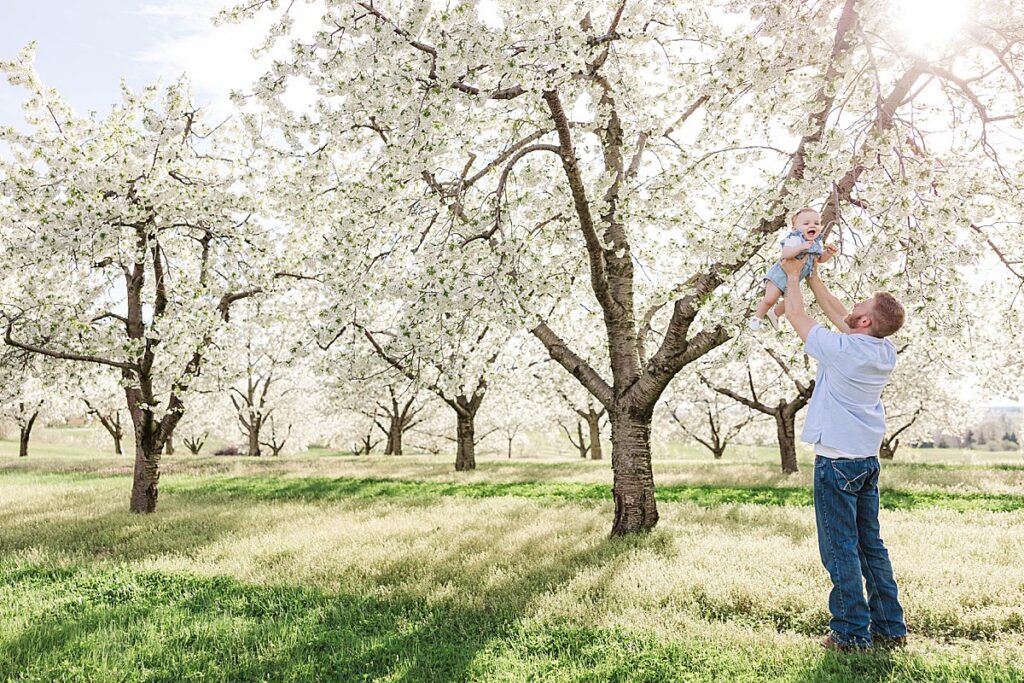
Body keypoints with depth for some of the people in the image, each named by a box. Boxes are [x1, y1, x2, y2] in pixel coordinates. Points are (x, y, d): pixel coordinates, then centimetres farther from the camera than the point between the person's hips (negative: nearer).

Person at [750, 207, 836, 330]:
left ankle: (774, 314, 44)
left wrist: (828, 253, -6)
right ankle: (757, 318, 11)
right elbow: (784, 254, -40)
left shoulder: (817, 243, 0)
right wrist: (801, 248, -51)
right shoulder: (794, 239, -26)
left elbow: (820, 259, 14)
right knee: (769, 299, -14)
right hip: (780, 274, -8)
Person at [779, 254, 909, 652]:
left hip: (837, 461, -8)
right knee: (871, 545, 15)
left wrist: (793, 275, 10)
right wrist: (812, 276, 23)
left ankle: (851, 633, 6)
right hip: (868, 459, 8)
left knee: (840, 549, 0)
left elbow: (796, 315, -5)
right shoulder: (886, 351, 3)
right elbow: (838, 315, 17)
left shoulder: (842, 349, -19)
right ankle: (890, 628, 22)